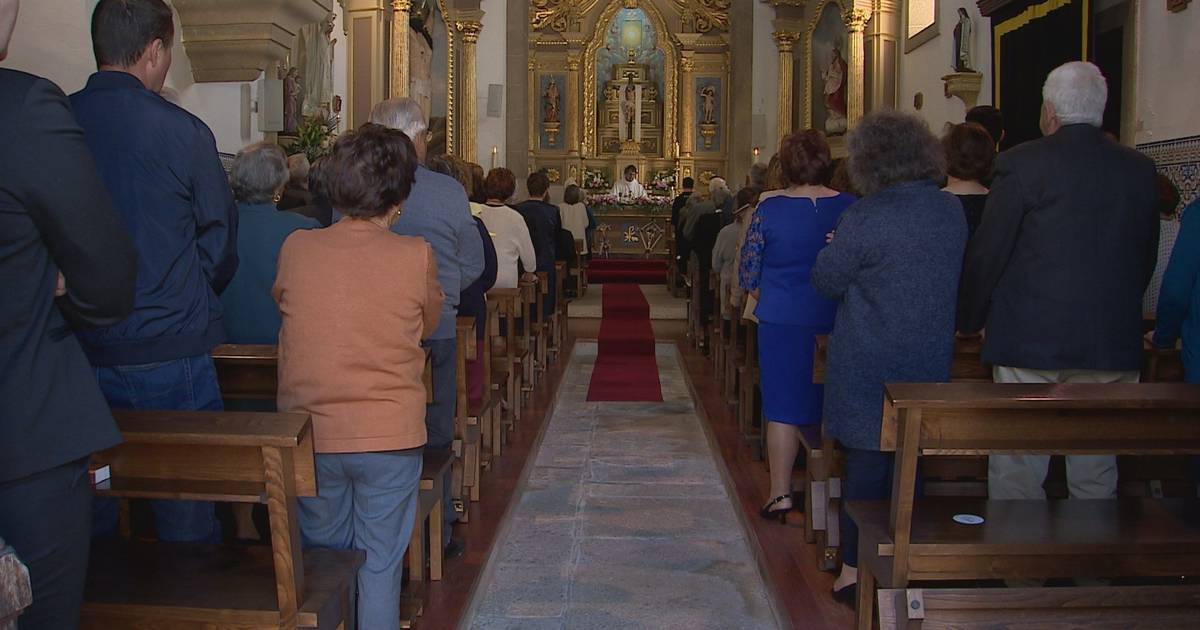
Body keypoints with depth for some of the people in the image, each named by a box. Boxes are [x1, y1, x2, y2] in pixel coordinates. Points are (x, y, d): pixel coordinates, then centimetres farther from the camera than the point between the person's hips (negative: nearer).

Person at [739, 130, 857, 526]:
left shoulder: (770, 209, -8)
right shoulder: (850, 207, -3)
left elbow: (749, 269, -1)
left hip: (782, 319, -2)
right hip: (837, 320, 2)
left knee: (782, 408, 6)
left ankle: (781, 494, 11)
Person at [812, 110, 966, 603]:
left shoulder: (866, 216, -17)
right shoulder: (952, 210, 2)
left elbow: (827, 281, -9)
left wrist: (834, 249, 11)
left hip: (870, 359, -5)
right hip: (931, 357, 5)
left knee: (866, 458, 3)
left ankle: (855, 569, 12)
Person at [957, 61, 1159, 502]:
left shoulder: (1022, 163, -8)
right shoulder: (1140, 169, 6)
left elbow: (987, 254, -7)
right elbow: (1145, 257, 13)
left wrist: (970, 320, 6)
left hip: (1030, 341, -5)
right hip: (1112, 346, 5)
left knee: (1015, 475, 3)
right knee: (1096, 474, 14)